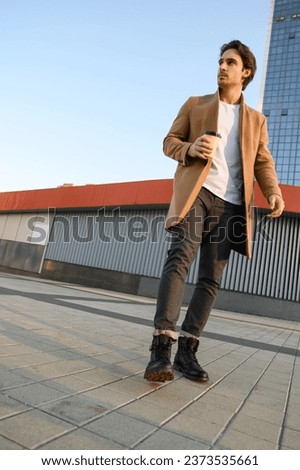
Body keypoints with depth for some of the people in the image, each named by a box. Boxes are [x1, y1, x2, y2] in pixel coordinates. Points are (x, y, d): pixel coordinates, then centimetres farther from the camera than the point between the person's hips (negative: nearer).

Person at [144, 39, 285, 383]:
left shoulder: (256, 120, 22)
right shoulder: (195, 104, 19)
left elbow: (263, 163, 14)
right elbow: (170, 141, 14)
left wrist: (273, 192, -7)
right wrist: (189, 149, -10)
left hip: (231, 204, 3)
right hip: (196, 192, -2)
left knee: (211, 278, -2)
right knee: (180, 259, -23)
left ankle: (186, 349, 3)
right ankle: (161, 347, -24)